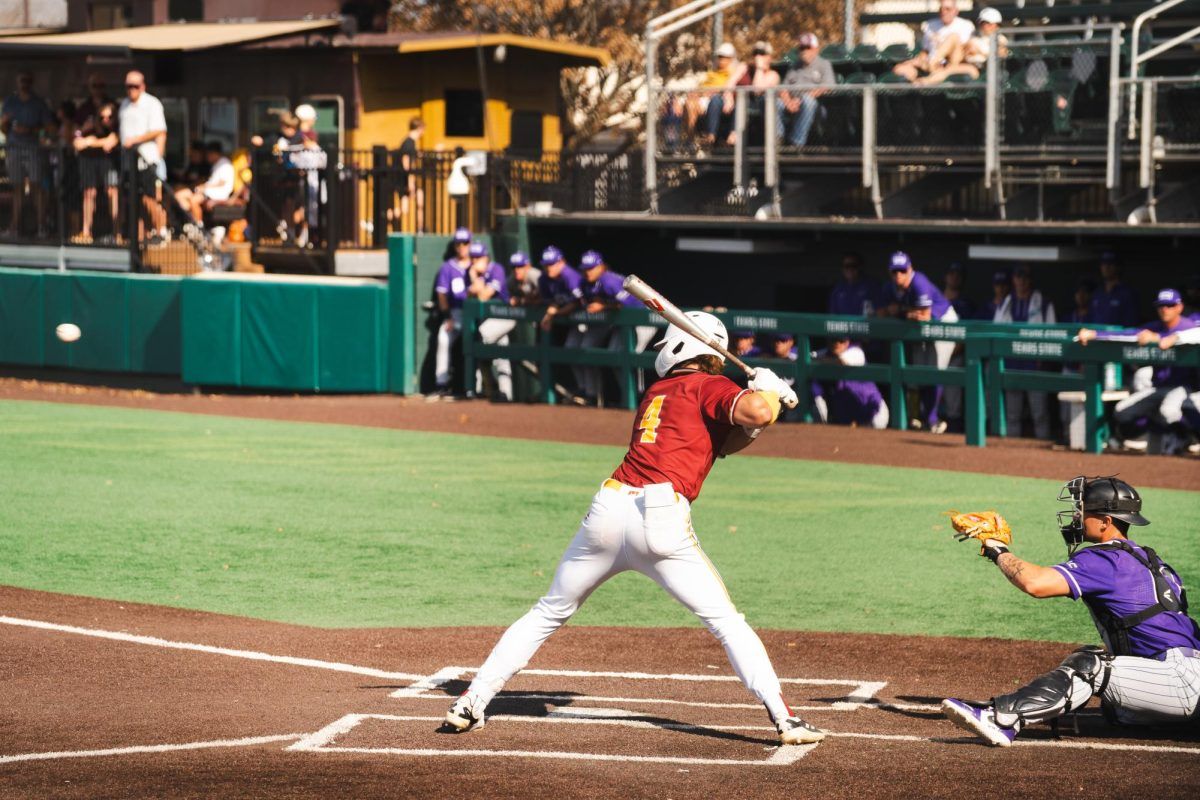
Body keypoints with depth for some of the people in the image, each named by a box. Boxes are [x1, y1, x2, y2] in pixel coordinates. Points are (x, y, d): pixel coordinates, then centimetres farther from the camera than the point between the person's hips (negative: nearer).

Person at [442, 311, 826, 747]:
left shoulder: (654, 394, 27)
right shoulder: (706, 386, 8)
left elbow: (721, 442, 28)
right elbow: (755, 413, -11)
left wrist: (769, 400, 16)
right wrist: (768, 391, 10)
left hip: (609, 507, 5)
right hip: (661, 519, -5)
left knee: (547, 614, 18)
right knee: (728, 623, 3)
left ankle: (470, 704, 15)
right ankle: (784, 719, -6)